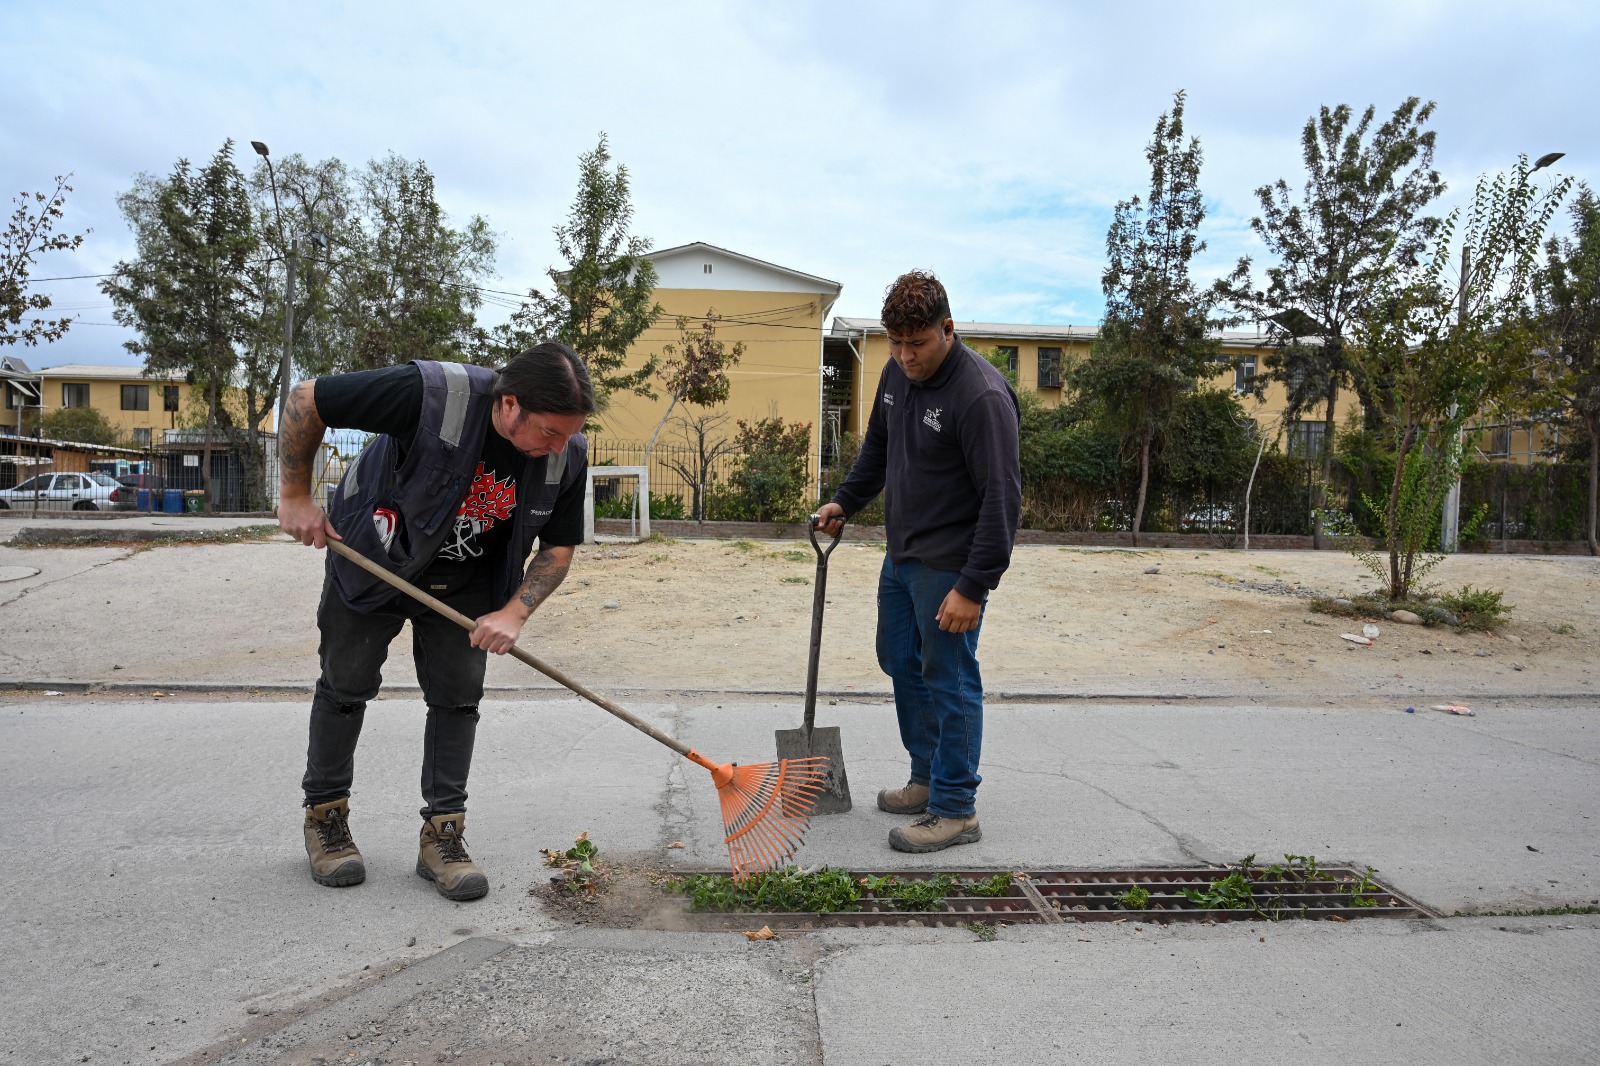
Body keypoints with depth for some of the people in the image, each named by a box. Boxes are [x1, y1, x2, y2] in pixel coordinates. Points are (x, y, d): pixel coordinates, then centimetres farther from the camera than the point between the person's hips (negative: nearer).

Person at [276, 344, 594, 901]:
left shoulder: (569, 454, -23)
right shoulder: (432, 394, -37)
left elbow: (558, 547, -8)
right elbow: (305, 400, -24)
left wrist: (514, 612, -23)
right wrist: (296, 496, -18)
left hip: (464, 583, 3)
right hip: (372, 556, -2)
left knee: (458, 698, -2)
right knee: (347, 685, 8)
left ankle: (442, 837, 11)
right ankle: (324, 816, 28)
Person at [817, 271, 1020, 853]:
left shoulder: (982, 396, -22)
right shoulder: (896, 374, 5)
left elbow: (1002, 497, -25)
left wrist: (973, 587, -26)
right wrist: (844, 500, 13)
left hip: (950, 566, -9)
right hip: (902, 554, 9)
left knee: (949, 679, -2)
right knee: (900, 661, 17)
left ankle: (955, 809, 11)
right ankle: (927, 779, 33)